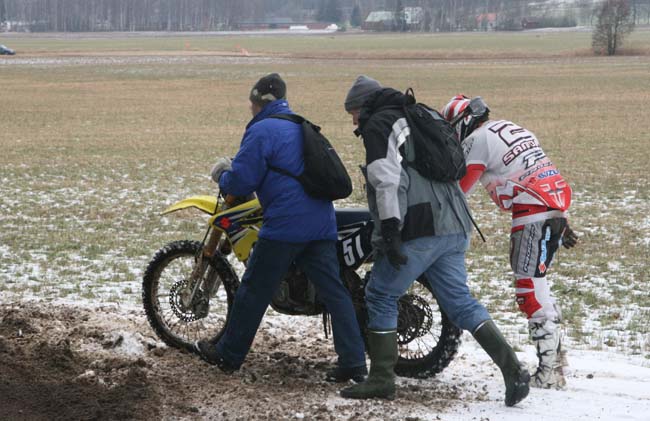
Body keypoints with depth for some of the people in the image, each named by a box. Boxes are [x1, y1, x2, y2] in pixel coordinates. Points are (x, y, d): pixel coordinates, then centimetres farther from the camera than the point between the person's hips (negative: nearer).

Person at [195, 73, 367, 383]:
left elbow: (241, 181, -11)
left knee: (254, 290, 6)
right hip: (322, 224, 7)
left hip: (284, 225, -7)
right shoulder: (301, 126, 20)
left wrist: (223, 177, 12)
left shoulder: (261, 131, -7)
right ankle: (354, 362, -4)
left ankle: (228, 355, 17)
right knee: (333, 291, 3)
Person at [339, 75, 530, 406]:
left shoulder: (378, 125, -2)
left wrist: (390, 232, -20)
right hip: (455, 228, 8)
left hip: (419, 230, -8)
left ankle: (381, 379, 5)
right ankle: (512, 369, -5)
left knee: (381, 296, 3)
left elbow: (387, 181, -16)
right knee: (459, 301, 8)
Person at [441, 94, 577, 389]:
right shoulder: (510, 128, 24)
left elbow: (457, 189, -6)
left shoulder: (477, 140, -4)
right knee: (535, 279, 21)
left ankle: (549, 372, -14)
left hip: (533, 212, -10)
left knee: (529, 289, -10)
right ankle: (555, 353, 27)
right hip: (559, 199, 10)